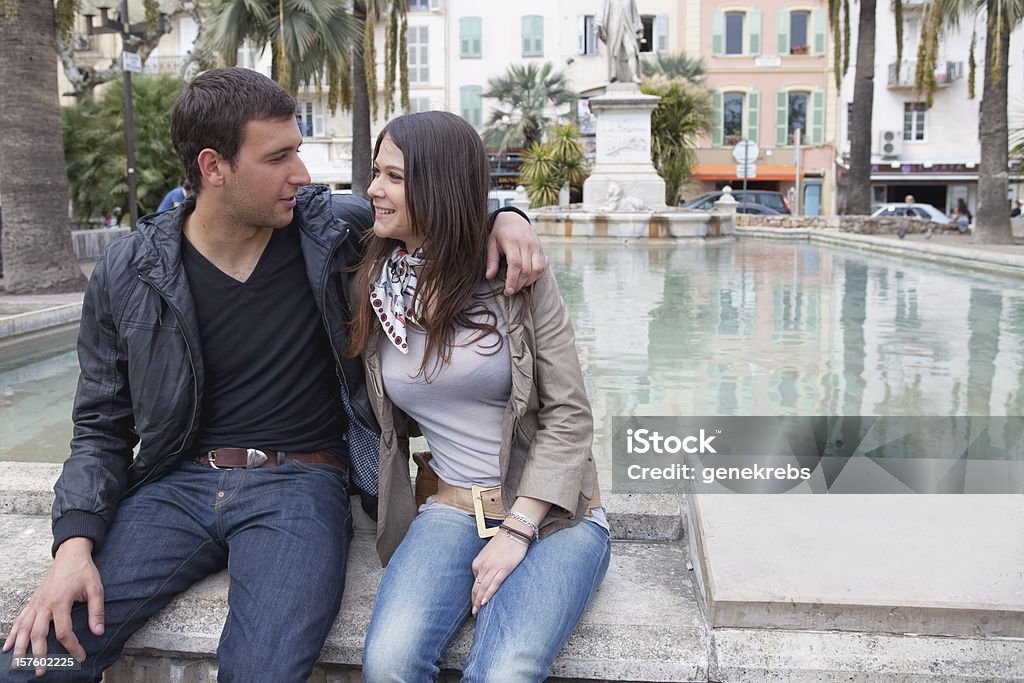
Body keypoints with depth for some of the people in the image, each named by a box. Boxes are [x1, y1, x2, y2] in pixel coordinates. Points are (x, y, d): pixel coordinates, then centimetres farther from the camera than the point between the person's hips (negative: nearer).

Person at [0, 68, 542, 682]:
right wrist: (75, 544, -8)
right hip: (179, 481, 2)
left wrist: (504, 219, -7)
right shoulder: (129, 273, 1)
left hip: (300, 481, -1)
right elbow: (103, 424, 6)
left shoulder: (332, 227, 0)